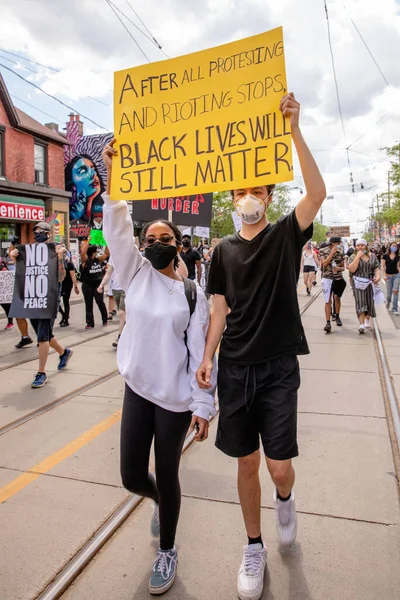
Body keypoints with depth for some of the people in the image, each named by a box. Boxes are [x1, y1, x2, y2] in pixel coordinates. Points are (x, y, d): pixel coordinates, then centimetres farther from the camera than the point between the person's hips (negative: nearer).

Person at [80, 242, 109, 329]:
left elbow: (107, 253, 9)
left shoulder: (98, 259, 7)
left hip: (98, 284, 2)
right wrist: (88, 241, -20)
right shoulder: (85, 260, -5)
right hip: (87, 285, -2)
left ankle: (105, 319, 15)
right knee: (88, 304, 6)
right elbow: (82, 252, -22)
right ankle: (90, 323, 13)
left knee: (100, 301, -4)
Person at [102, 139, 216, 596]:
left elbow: (199, 353, -7)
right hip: (137, 390, 3)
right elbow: (117, 229, -12)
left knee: (167, 477, 11)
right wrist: (112, 172, -19)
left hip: (177, 397, -2)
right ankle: (159, 502, 47)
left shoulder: (193, 293, -6)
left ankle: (167, 550, 39)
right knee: (132, 477, 9)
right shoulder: (136, 275, 1)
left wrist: (203, 407, -9)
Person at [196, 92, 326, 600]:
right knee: (246, 462, 10)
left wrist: (293, 130, -21)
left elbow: (317, 193, -17)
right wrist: (207, 357, 0)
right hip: (235, 368, 3)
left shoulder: (286, 235, 1)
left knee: (280, 467, -2)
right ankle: (254, 549, 32)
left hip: (278, 367, -2)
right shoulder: (224, 250, 8)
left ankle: (285, 498, 37)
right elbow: (220, 309, 8)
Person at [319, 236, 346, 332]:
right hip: (327, 278, -3)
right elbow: (324, 263, -16)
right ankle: (328, 323, -8)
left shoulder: (340, 252, 5)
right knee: (328, 301, -7)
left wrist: (339, 268, -12)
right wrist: (332, 252, -16)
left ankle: (337, 316, 37)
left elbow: (343, 267, 11)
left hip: (338, 278, 3)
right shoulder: (323, 251, -2)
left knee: (337, 298, 15)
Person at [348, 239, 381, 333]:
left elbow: (376, 268, 6)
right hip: (358, 283, -3)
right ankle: (361, 324, -14)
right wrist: (358, 256, -14)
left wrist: (378, 276, -14)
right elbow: (352, 269, -13)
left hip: (370, 282, 3)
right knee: (360, 302, -10)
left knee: (370, 301, 10)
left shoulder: (372, 256, 8)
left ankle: (367, 319, 35)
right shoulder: (353, 257, 2)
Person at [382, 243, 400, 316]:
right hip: (388, 276, -1)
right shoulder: (385, 256, -1)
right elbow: (383, 266, -2)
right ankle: (387, 303, 39)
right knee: (389, 293, 4)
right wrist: (384, 275, -12)